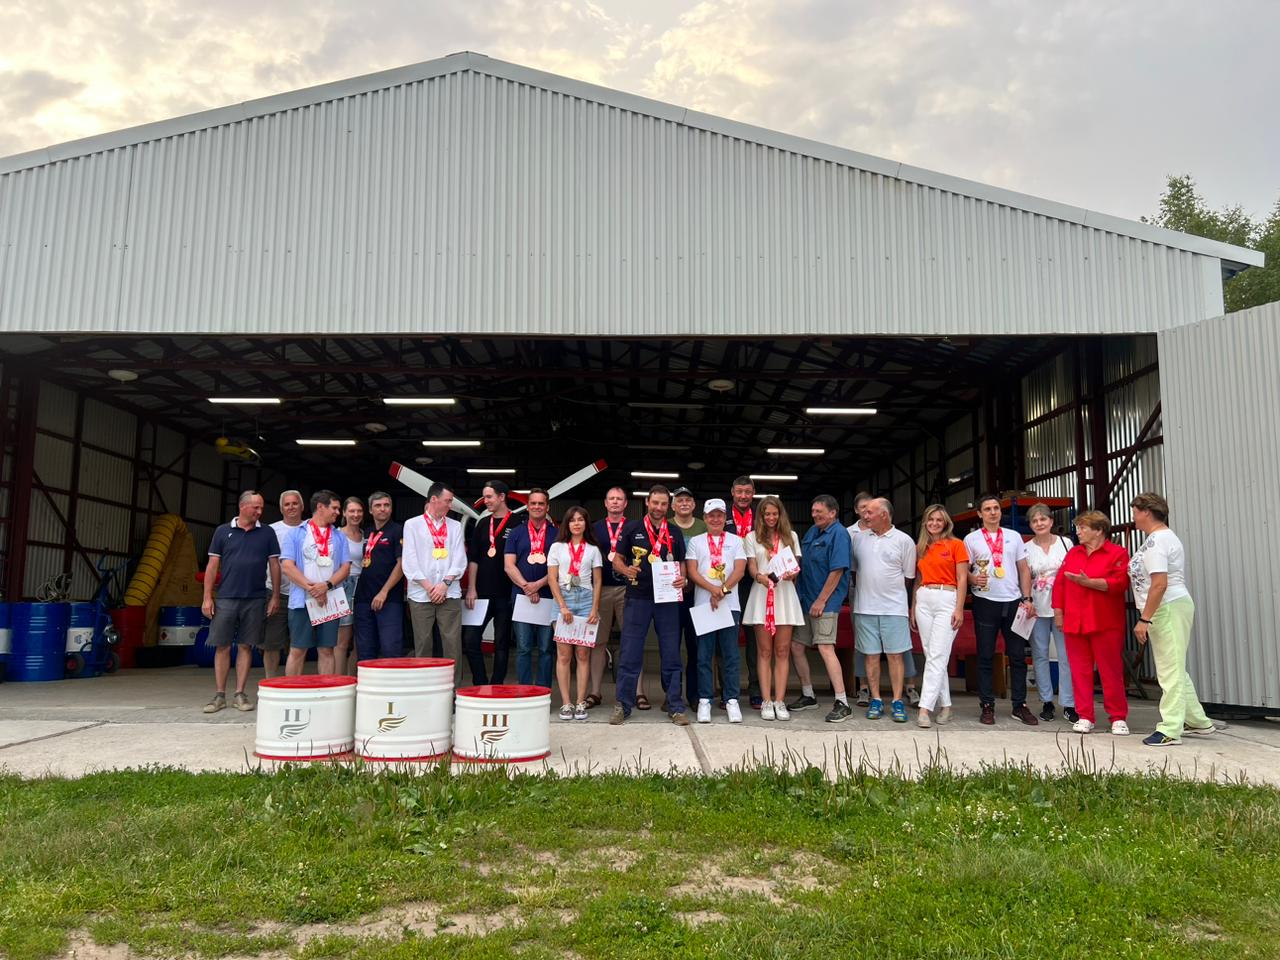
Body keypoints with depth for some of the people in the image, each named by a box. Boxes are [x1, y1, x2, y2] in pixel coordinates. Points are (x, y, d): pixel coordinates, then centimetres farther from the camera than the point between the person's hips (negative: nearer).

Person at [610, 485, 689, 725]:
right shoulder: (632, 529, 4)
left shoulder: (675, 533, 10)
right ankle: (623, 705, 10)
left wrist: (682, 579, -9)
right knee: (629, 655, 1)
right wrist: (626, 570, -16)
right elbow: (617, 560, 6)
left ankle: (676, 707, 12)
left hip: (667, 599, 2)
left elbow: (682, 565, 13)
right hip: (637, 598, -2)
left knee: (671, 656, 5)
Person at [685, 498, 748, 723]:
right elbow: (692, 572, -1)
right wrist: (713, 589, -14)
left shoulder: (735, 541, 11)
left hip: (730, 604, 0)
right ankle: (704, 700, 6)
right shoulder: (696, 542, 10)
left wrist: (723, 590, -14)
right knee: (704, 655, 1)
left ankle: (732, 700, 6)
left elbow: (740, 570, 0)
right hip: (703, 604, 0)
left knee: (730, 654, 1)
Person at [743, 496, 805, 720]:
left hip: (784, 594, 1)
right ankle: (766, 702, 2)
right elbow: (751, 568, 1)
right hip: (761, 595, -1)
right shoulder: (752, 537, 9)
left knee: (782, 650, -1)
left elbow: (796, 566, 10)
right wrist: (760, 577, -22)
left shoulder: (791, 536, 14)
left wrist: (791, 574, -14)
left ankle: (779, 701, 2)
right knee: (764, 651, -1)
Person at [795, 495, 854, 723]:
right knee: (797, 647, 12)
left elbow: (837, 571, -17)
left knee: (825, 648, -16)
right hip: (805, 600, 9)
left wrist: (821, 601, -17)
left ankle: (843, 703, -12)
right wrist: (798, 593, 12)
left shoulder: (839, 534, -11)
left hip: (825, 603, -9)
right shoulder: (812, 531, 14)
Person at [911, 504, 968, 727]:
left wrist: (959, 609, -10)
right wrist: (913, 608, 15)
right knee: (932, 656, 7)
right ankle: (944, 705, 16)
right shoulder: (920, 548, 14)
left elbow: (962, 579, -3)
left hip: (947, 601, -5)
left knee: (937, 656, -11)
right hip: (924, 600, 5)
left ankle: (925, 708, -14)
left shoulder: (956, 545, 1)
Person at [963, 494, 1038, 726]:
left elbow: (1024, 570, 10)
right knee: (985, 657, 2)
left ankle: (1019, 706, 14)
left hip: (1013, 602, 2)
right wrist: (973, 579, -17)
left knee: (1018, 656, 4)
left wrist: (1027, 598, 2)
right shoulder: (971, 539, 4)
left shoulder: (1014, 537, 11)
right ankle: (988, 706, 9)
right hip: (986, 602, -2)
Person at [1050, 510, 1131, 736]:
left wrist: (1088, 582, -20)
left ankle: (1118, 718, 10)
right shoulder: (1072, 553, 15)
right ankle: (1085, 717, 11)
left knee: (1111, 670, 0)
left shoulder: (1117, 553, -1)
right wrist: (1058, 613, 6)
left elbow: (1119, 583, -14)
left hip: (1106, 624, -5)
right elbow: (1059, 583, 12)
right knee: (1080, 670, 5)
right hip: (1074, 623, 5)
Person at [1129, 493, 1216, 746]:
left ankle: (1170, 730, 0)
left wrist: (1144, 619, -21)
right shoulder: (1163, 537, 16)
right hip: (1169, 609, 11)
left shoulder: (1157, 541, -16)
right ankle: (1198, 723, 26)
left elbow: (1159, 584, -23)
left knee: (1170, 670, -5)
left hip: (1169, 609, -11)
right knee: (1175, 670, 17)